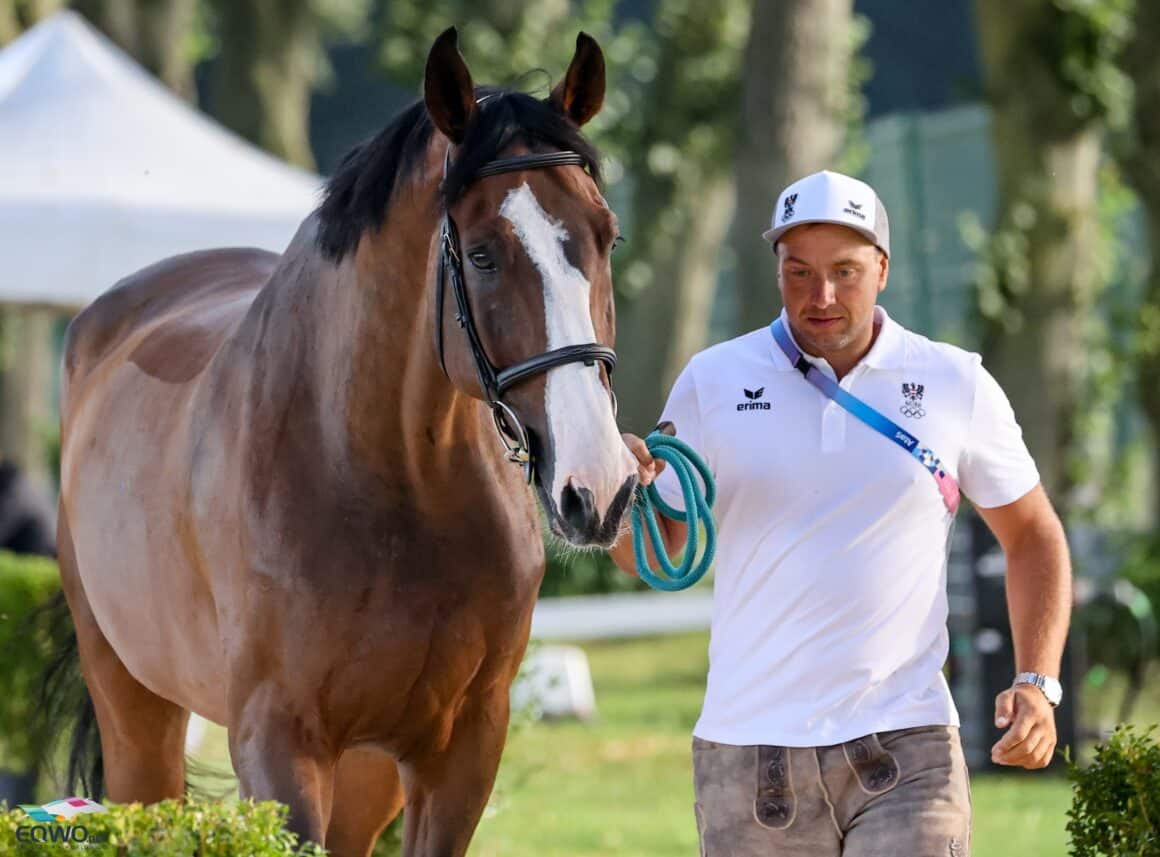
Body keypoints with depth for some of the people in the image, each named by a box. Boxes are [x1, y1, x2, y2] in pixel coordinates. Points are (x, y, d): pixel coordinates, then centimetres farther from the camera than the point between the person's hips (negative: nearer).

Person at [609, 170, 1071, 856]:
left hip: (905, 748, -1)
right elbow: (651, 555, 7)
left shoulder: (958, 387, 3)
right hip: (748, 749, 1)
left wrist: (1038, 684, -1)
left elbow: (1034, 538, 13)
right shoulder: (714, 382, 3)